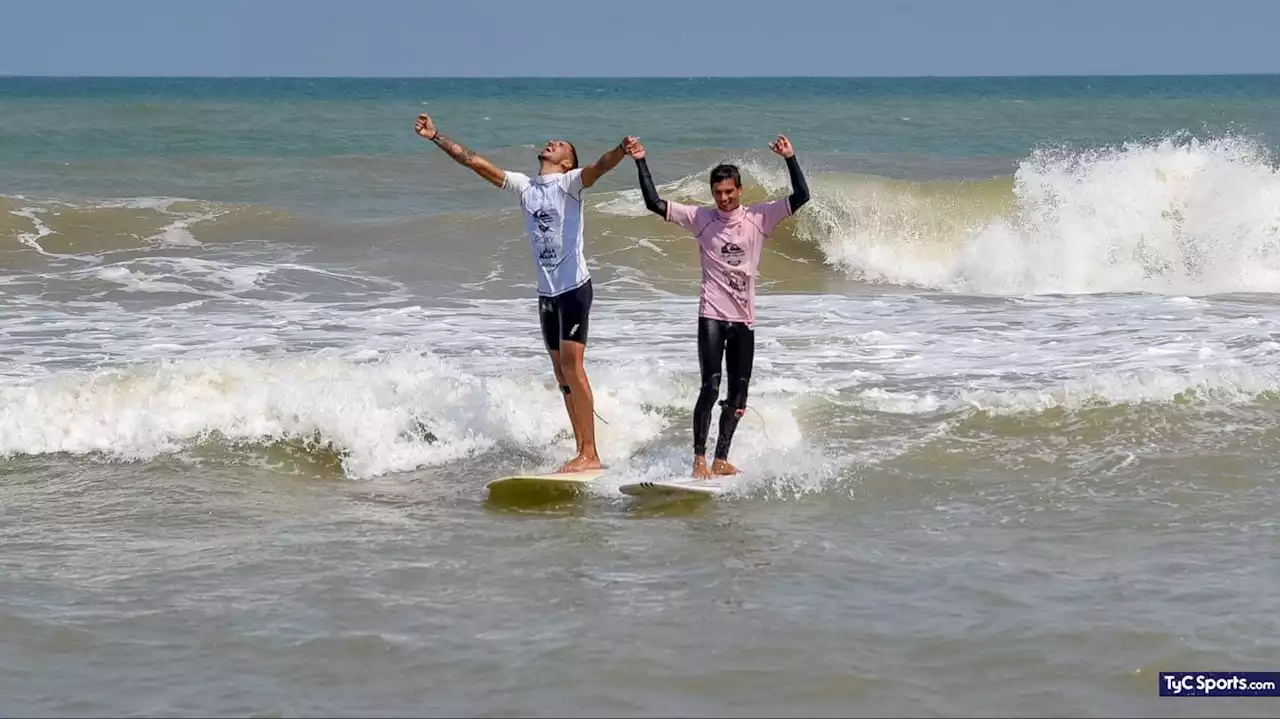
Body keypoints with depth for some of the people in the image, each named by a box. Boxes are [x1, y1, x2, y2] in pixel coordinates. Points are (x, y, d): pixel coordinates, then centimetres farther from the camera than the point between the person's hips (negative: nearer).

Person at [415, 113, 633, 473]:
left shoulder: (569, 183, -5)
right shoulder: (524, 186, 12)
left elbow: (600, 166, -26)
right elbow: (474, 162, 15)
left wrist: (621, 151, -47)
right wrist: (435, 136, 16)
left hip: (574, 287, -7)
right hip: (546, 291, 7)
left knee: (572, 365, -14)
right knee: (562, 372, 6)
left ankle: (590, 453, -16)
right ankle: (582, 450, 10)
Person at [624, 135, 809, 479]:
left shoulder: (758, 218, 3)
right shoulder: (701, 219, 0)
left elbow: (801, 197, -2)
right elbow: (655, 204, -4)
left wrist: (790, 159, -11)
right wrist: (641, 163, -10)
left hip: (744, 319, 3)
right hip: (712, 315, -3)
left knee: (738, 393, 7)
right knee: (711, 386, -14)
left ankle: (721, 459, 17)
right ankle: (699, 459, -10)